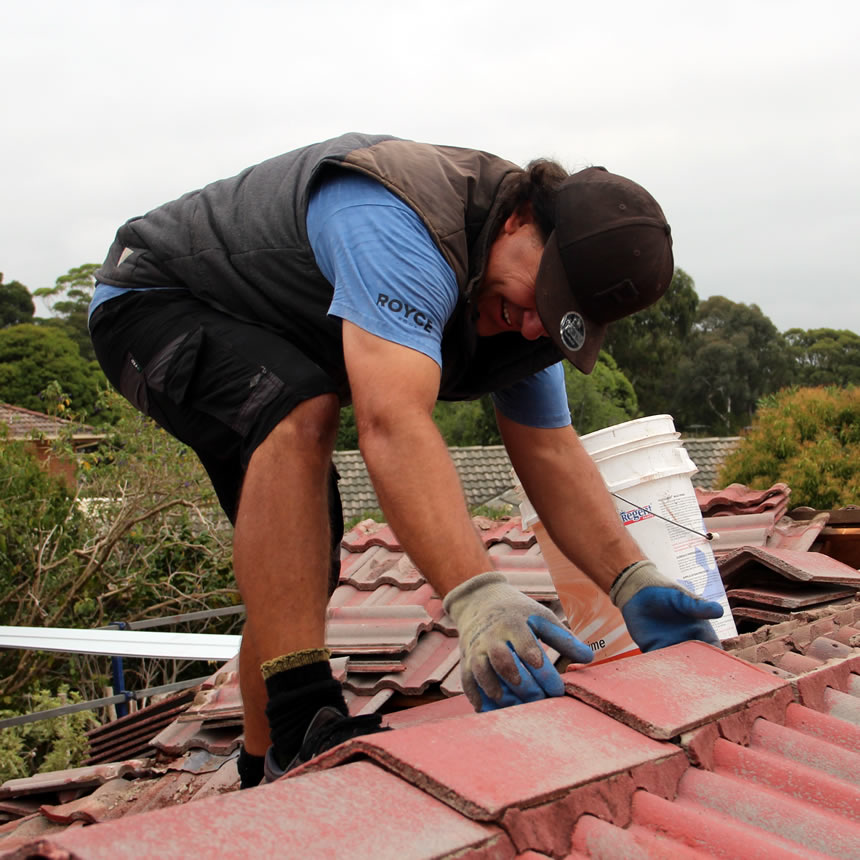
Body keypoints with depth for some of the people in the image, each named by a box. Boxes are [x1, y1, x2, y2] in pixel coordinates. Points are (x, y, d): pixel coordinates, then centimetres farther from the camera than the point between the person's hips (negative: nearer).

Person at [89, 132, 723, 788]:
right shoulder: (398, 227, -38)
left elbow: (552, 453, -7)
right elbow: (394, 421, -51)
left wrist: (633, 583, -22)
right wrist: (476, 596, -61)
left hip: (262, 342, 9)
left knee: (302, 567, 5)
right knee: (300, 409, -37)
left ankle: (265, 776, 21)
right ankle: (303, 731, -39)